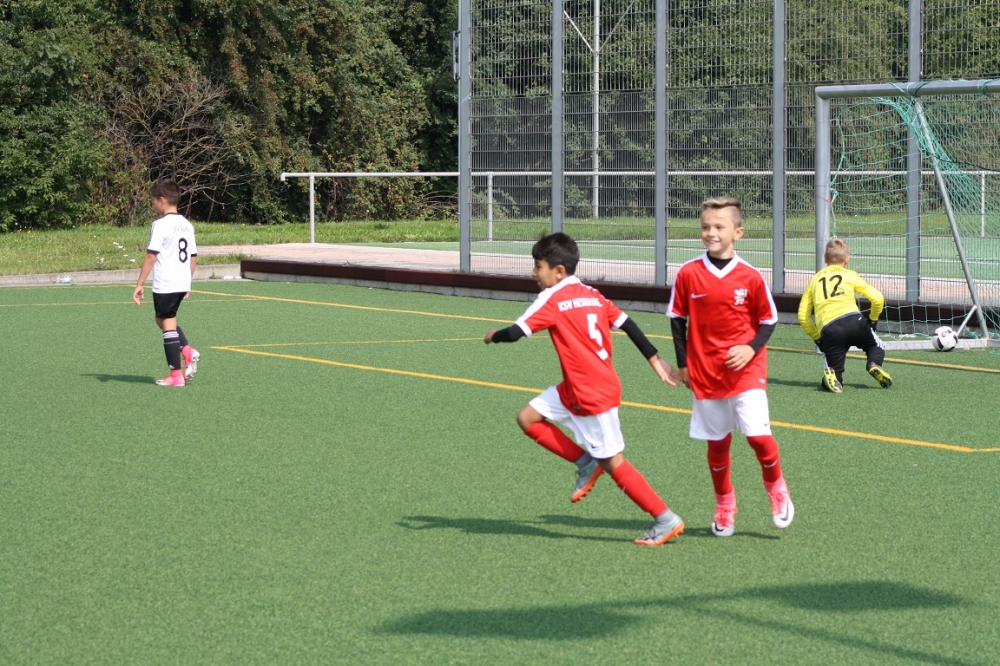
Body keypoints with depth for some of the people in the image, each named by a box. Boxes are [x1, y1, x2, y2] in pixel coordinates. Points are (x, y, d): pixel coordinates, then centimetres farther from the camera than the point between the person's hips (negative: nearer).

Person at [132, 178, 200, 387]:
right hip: (183, 283, 8)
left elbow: (151, 256, -15)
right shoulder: (187, 225, 12)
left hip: (165, 284, -8)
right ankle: (188, 351, 4)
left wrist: (140, 284, -12)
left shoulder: (161, 225, -12)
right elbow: (193, 257, 16)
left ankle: (176, 374, 2)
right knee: (164, 319, 23)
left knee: (168, 324, 0)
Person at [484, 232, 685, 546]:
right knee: (528, 417, 10)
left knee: (613, 463, -2)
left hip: (593, 395, -9)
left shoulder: (552, 299, -13)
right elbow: (627, 324, 10)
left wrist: (493, 336, 5)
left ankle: (666, 520, 2)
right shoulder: (592, 295, 9)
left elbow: (515, 332, -17)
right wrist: (655, 361, 16)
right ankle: (586, 462, 13)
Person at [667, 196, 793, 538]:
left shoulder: (750, 277, -7)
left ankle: (776, 488, 17)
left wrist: (751, 348, -12)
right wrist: (682, 363, 6)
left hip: (745, 370, -2)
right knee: (717, 441, 9)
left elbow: (768, 320, 4)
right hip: (704, 372, 2)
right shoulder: (688, 274, -4)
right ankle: (724, 504, 29)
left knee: (758, 434, -12)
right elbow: (677, 319, 6)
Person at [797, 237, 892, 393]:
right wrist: (872, 320, 27)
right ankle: (874, 364, -3)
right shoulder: (850, 275, 19)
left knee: (833, 381, 11)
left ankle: (830, 373, -23)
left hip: (828, 330, 1)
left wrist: (817, 338, 26)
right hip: (853, 320, -1)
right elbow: (878, 299, 10)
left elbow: (803, 316, 18)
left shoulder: (815, 280, 26)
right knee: (876, 346, 29)